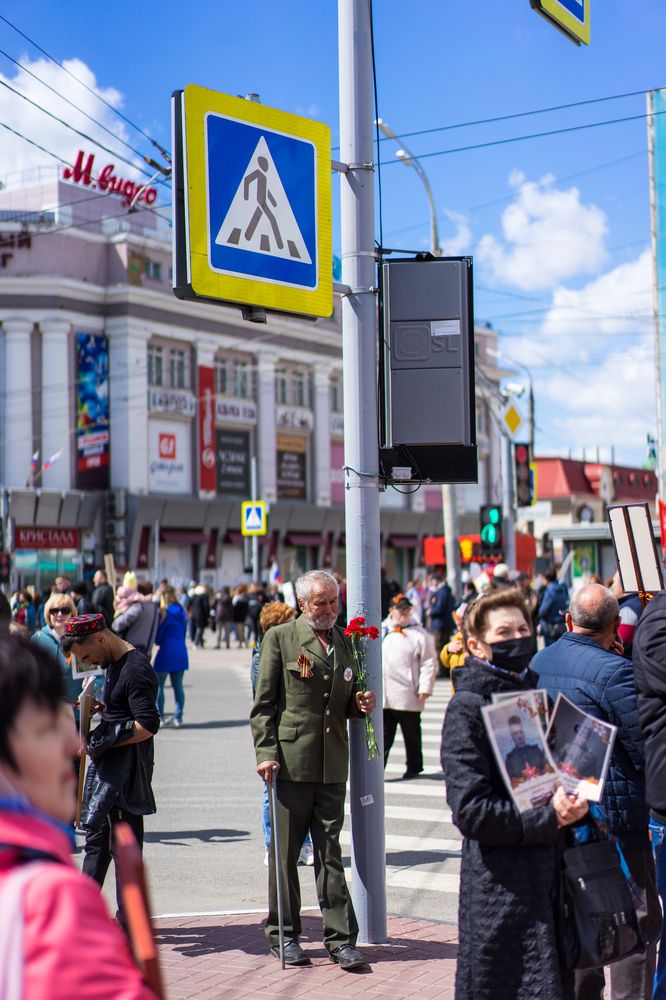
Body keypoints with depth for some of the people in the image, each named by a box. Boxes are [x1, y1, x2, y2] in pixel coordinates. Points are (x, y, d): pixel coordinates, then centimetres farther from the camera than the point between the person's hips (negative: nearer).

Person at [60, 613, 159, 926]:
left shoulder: (135, 670, -19)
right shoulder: (115, 664, 12)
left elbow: (148, 726, -25)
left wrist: (105, 742, -18)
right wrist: (98, 707, 6)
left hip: (126, 768, -10)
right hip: (108, 764, 11)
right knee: (96, 836, 18)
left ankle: (128, 922, 7)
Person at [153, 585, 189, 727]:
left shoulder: (165, 613, -11)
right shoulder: (181, 612, 9)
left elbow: (157, 637, -8)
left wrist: (158, 642, 12)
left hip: (166, 652, -7)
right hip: (181, 653, 7)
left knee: (158, 686, 2)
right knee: (178, 685, 10)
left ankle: (159, 717, 1)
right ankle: (178, 717, 10)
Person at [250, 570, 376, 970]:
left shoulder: (344, 641, 15)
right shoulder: (280, 638, 1)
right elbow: (263, 704, -1)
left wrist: (360, 704, 1)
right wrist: (266, 752, -10)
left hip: (333, 766, 4)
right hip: (290, 760, -4)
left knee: (331, 853, 5)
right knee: (285, 852, 5)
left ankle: (341, 938, 7)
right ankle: (284, 934, 16)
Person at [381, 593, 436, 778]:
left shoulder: (419, 634, -2)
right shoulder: (382, 632, 11)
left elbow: (429, 664, -5)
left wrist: (425, 688, -12)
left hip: (408, 697, -4)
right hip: (382, 696, 4)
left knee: (411, 734, 8)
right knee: (383, 735, 4)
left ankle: (414, 767, 20)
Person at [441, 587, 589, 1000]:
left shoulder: (535, 693, 13)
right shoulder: (468, 707, -10)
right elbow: (470, 811, -17)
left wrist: (572, 802, 1)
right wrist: (548, 817, -14)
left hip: (550, 875, 7)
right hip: (501, 887, -7)